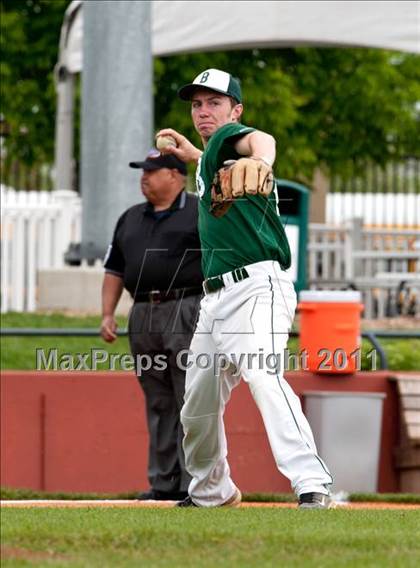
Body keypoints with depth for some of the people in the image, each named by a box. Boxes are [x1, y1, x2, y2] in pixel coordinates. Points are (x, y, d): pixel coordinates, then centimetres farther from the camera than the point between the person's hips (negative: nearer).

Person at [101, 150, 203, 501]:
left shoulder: (201, 214, 1)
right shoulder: (131, 219, 20)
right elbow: (115, 270, 22)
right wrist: (108, 314, 11)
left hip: (187, 314, -7)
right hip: (143, 315, 7)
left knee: (192, 403, -9)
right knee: (158, 406, 7)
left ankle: (195, 484, -11)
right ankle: (164, 483, 10)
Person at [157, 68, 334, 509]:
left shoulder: (231, 138, -6)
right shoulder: (210, 157, 20)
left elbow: (260, 140, -34)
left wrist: (259, 163, -56)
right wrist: (193, 156, 41)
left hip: (256, 287, -10)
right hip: (216, 297, 10)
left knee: (261, 374, -31)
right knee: (198, 403, 16)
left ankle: (312, 484, -41)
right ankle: (209, 492, 36)